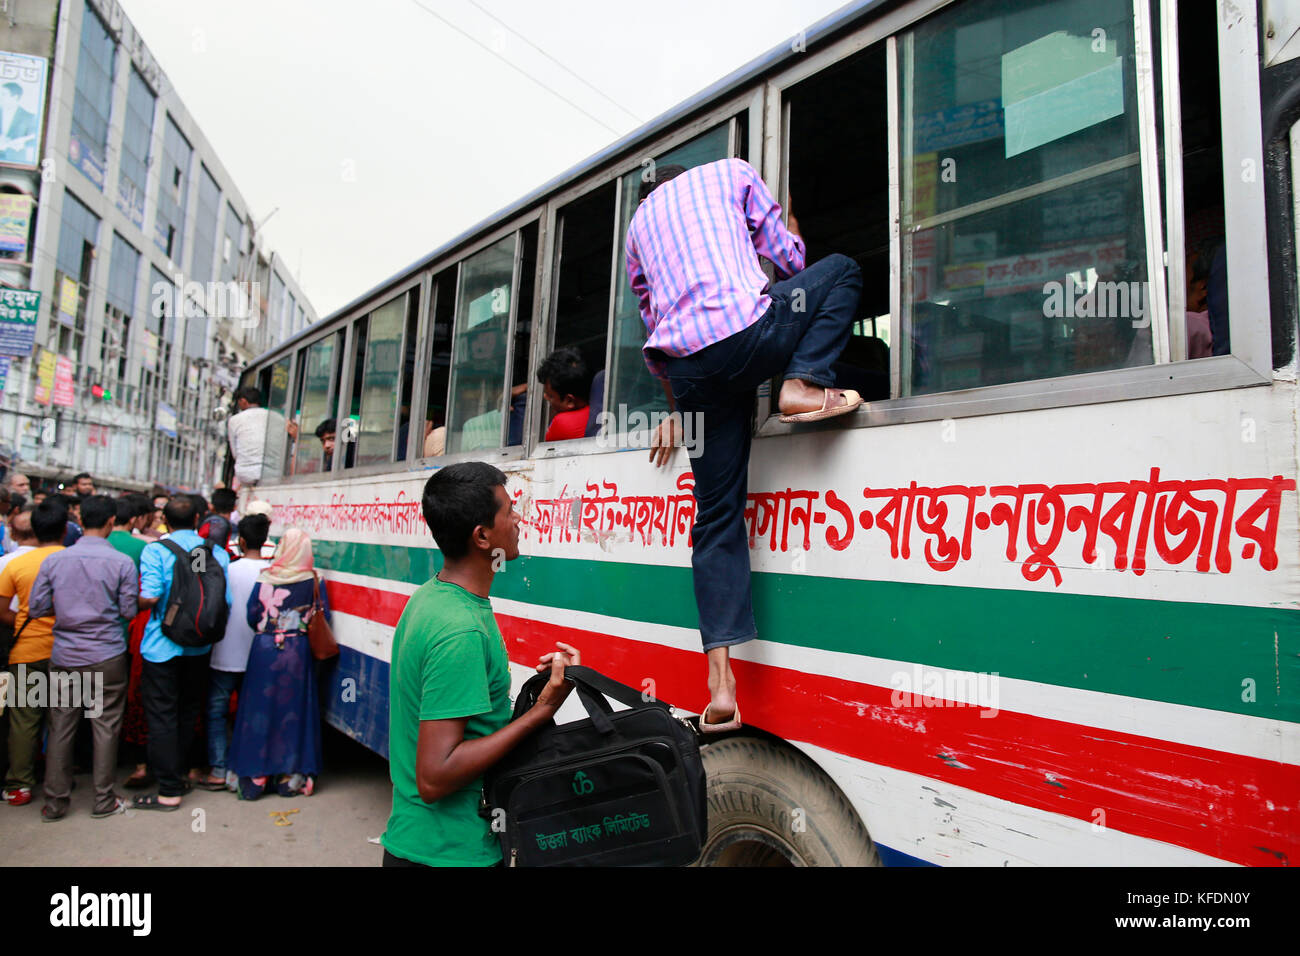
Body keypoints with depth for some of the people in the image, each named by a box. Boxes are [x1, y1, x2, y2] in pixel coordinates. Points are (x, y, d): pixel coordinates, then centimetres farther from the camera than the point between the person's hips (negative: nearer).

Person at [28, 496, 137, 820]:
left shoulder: (53, 560, -2)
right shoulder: (122, 562, -11)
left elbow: (36, 607, 2)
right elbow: (129, 611, -7)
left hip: (64, 657, 3)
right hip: (106, 658, -3)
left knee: (60, 729, 12)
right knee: (106, 727, 7)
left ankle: (55, 802, 21)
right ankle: (103, 800, 16)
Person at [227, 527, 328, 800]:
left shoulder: (265, 578, -6)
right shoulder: (315, 580, -6)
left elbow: (251, 616, 0)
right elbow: (323, 619, -2)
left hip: (265, 650, 0)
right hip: (299, 653, 0)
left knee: (260, 708, 10)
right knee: (295, 710, 9)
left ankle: (254, 777, 16)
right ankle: (290, 777, 15)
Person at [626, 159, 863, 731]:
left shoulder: (638, 221, 32)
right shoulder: (730, 173, 23)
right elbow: (790, 258, 20)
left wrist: (677, 408, 35)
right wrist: (790, 224, 45)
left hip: (686, 366, 4)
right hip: (745, 330, -3)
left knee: (717, 517, 8)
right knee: (840, 270, 25)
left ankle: (720, 683, 2)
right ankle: (803, 384, -1)